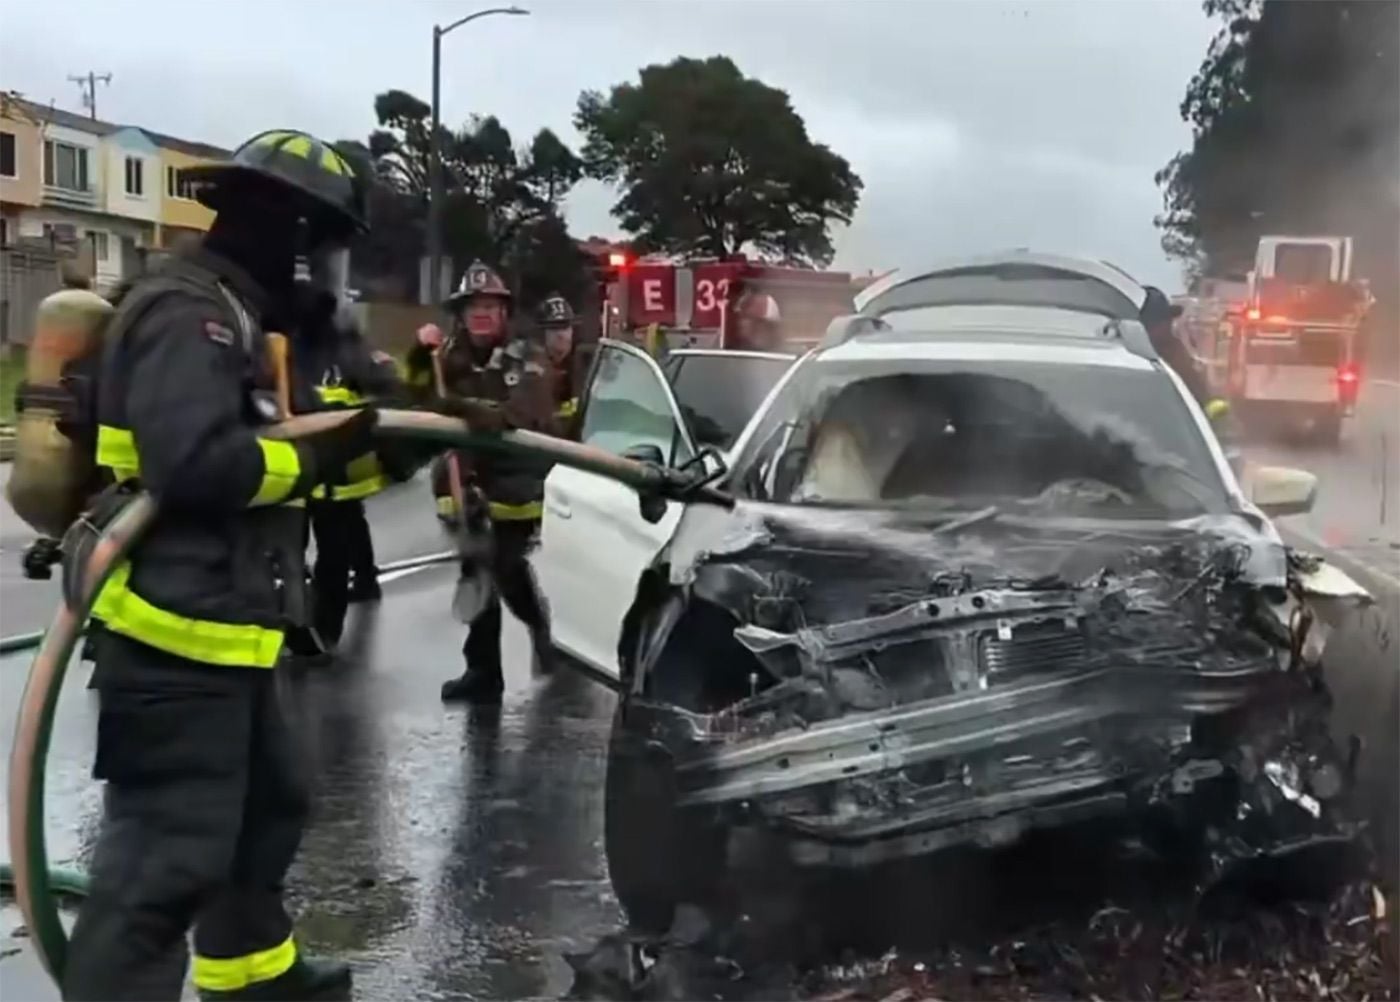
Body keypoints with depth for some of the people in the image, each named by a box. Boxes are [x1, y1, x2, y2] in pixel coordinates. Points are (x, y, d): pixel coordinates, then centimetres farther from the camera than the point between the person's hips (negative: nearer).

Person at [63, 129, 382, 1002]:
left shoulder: (237, 317, 19)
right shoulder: (186, 313, -16)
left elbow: (267, 450, 21)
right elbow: (198, 462, -30)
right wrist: (318, 454, -17)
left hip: (222, 631, 11)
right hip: (174, 636, -11)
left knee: (266, 810, 24)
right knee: (166, 856, -9)